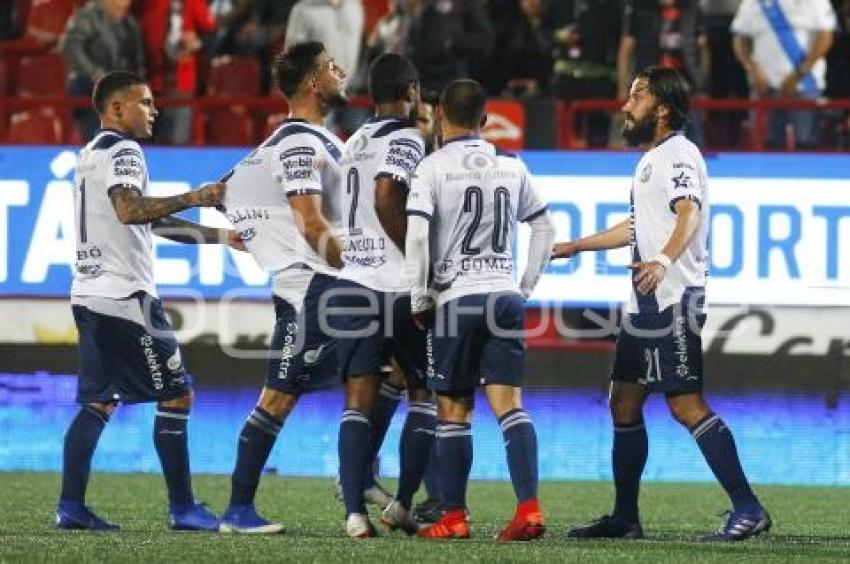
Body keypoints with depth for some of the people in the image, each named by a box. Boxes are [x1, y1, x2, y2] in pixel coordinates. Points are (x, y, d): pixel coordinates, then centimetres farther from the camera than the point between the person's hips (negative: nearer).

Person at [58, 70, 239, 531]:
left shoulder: (92, 155, 22)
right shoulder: (122, 151, -9)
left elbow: (151, 221, 26)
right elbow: (130, 210, -27)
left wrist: (220, 236, 25)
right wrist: (194, 198, -27)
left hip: (89, 295, 10)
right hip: (125, 296, -10)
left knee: (98, 403, 11)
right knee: (176, 396, -4)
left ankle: (71, 506, 5)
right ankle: (182, 507, -3)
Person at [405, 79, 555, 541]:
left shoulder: (434, 167, -5)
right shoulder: (511, 166, 9)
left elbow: (416, 236, -13)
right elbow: (544, 226, 17)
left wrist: (418, 299, -4)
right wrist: (527, 285, 21)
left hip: (456, 298, -3)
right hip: (504, 295, 3)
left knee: (453, 412, 4)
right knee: (509, 404, -2)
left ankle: (454, 518, 7)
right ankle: (529, 508, -14)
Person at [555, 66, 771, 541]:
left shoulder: (679, 154, -10)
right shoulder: (652, 158, 21)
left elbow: (689, 212, -28)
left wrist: (664, 261, -45)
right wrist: (577, 247, 42)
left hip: (674, 300, -11)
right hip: (646, 303, 11)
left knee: (685, 404, -16)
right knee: (624, 403, 12)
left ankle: (748, 509, -18)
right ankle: (625, 517, 19)